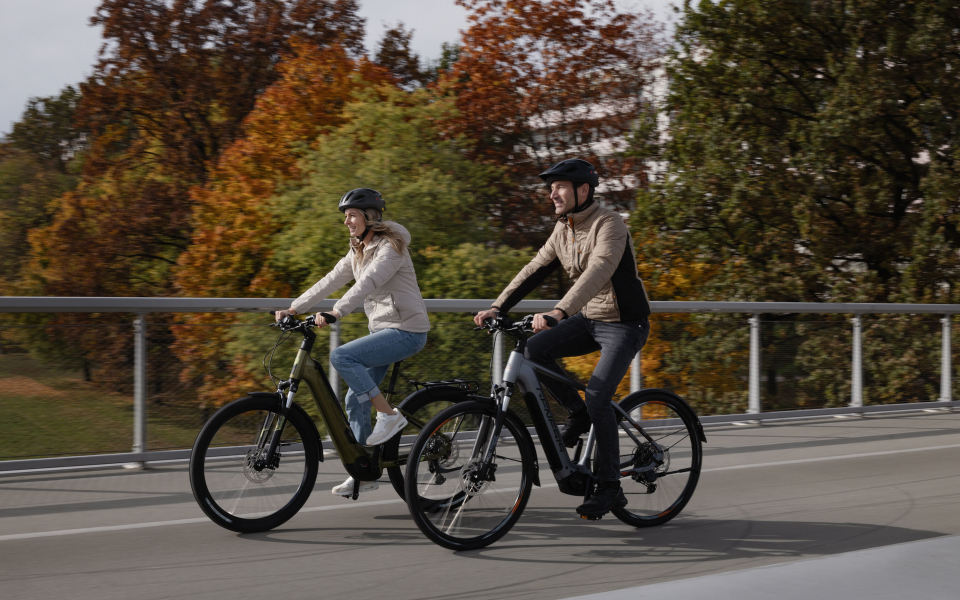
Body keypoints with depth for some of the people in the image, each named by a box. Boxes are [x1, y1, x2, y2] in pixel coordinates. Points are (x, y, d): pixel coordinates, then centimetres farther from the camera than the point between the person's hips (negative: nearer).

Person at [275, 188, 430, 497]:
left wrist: (335, 313, -38)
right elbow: (330, 281, 11)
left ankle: (389, 415, -15)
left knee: (341, 356, -25)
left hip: (406, 330, -9)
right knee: (355, 400, 4)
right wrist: (293, 308, 4)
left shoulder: (391, 248, -14)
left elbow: (367, 284, -28)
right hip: (383, 329, 9)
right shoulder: (359, 251, 13)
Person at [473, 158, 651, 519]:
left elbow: (597, 272, -36)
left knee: (598, 399, -19)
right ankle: (577, 413, 5)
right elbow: (535, 270, 5)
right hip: (589, 318, 7)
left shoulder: (609, 225, -21)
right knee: (535, 349, -16)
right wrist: (497, 308, -6)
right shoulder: (563, 230, 4)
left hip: (625, 324, -7)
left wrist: (558, 313, -49)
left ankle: (610, 489, -6)